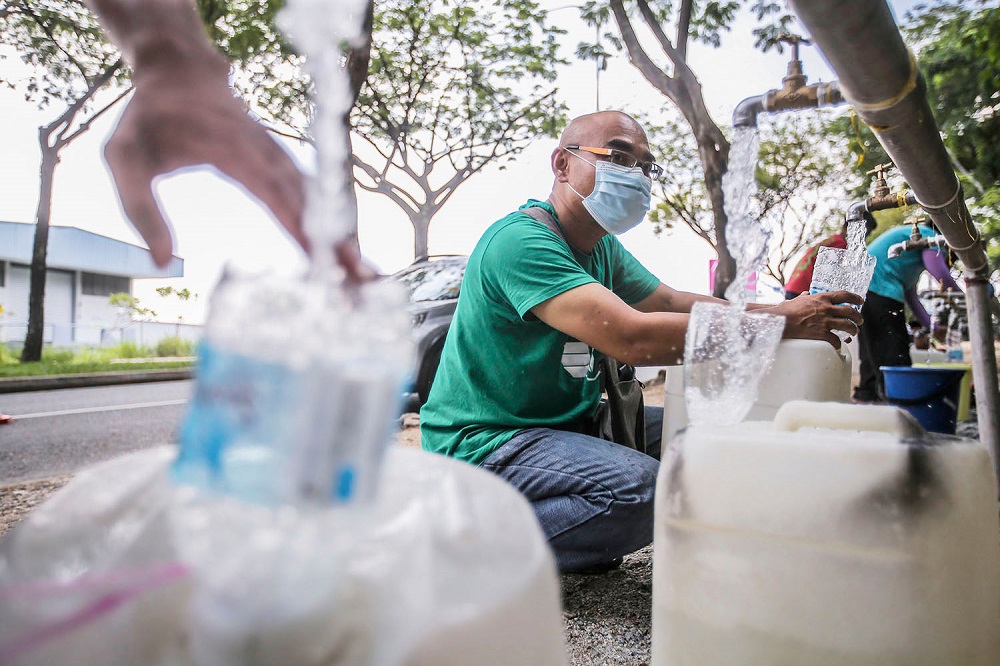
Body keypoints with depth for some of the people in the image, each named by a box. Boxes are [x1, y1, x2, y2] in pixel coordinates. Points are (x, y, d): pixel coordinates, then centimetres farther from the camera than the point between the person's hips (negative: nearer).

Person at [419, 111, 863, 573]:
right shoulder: (520, 240, -22)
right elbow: (633, 339, -31)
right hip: (481, 442, -9)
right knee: (639, 488, -29)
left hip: (563, 422, 10)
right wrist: (781, 325, -26)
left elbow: (672, 302, 10)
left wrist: (777, 309, -6)